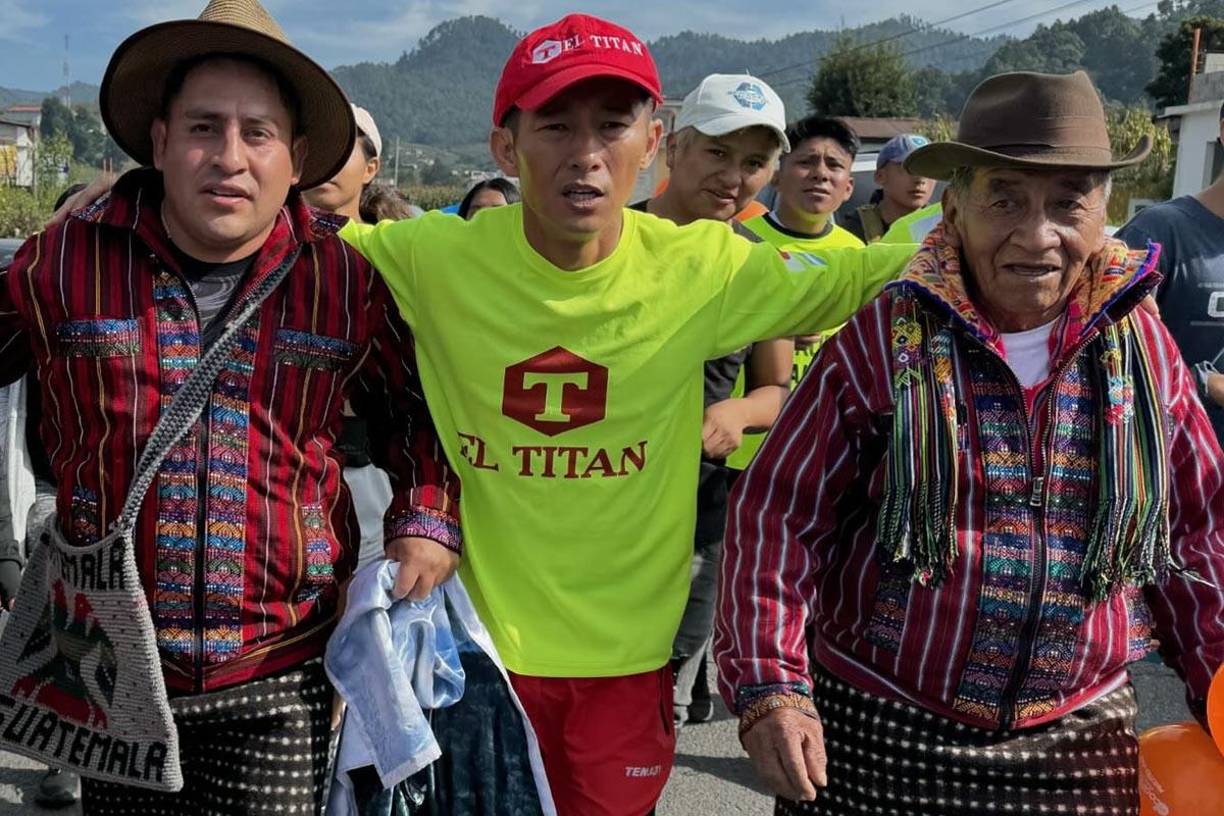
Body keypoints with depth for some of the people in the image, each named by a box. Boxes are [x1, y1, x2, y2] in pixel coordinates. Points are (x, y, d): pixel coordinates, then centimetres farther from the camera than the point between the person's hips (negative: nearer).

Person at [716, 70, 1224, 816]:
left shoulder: (1144, 349, 0)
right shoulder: (884, 339, -10)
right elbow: (780, 514, -9)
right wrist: (769, 683, -16)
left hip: (1080, 737, 3)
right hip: (874, 727, -2)